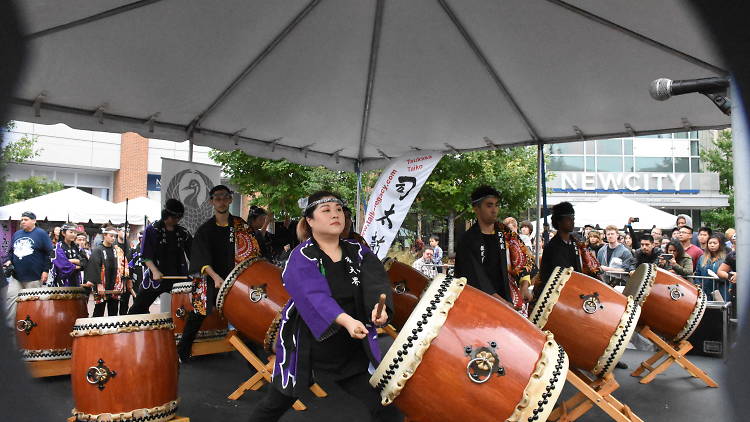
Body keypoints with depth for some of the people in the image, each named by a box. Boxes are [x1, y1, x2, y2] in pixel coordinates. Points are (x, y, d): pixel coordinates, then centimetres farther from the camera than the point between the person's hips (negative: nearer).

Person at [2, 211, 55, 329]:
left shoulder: (41, 234, -3)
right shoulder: (16, 234, 14)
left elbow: (50, 253, -6)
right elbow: (11, 251, 24)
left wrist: (46, 270, -11)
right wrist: (8, 261, 4)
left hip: (34, 278, -5)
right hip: (16, 277, 5)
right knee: (10, 301, -3)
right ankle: (9, 327, 4)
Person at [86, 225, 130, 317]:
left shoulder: (118, 250, 10)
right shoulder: (97, 250, -4)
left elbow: (124, 266, 11)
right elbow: (95, 268, -11)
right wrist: (99, 284, -17)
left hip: (115, 287, 4)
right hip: (102, 287, -4)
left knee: (113, 313, 10)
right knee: (99, 312, 4)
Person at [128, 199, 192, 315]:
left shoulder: (183, 233, 9)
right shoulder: (151, 230, 0)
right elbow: (145, 255, -6)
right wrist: (155, 271, -21)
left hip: (178, 277, 3)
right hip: (155, 278, -2)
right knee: (138, 308, 3)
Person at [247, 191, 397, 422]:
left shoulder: (359, 253, 1)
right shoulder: (301, 258, -12)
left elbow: (376, 280, -17)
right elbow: (314, 295, -29)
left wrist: (379, 306, -39)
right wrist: (346, 320, -45)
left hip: (351, 353, 3)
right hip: (306, 351, -3)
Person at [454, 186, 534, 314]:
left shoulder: (504, 232, 11)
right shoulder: (467, 240, -4)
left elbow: (523, 258, 11)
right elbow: (475, 276, -10)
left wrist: (524, 286, -4)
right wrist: (501, 302, -15)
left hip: (511, 298, 4)